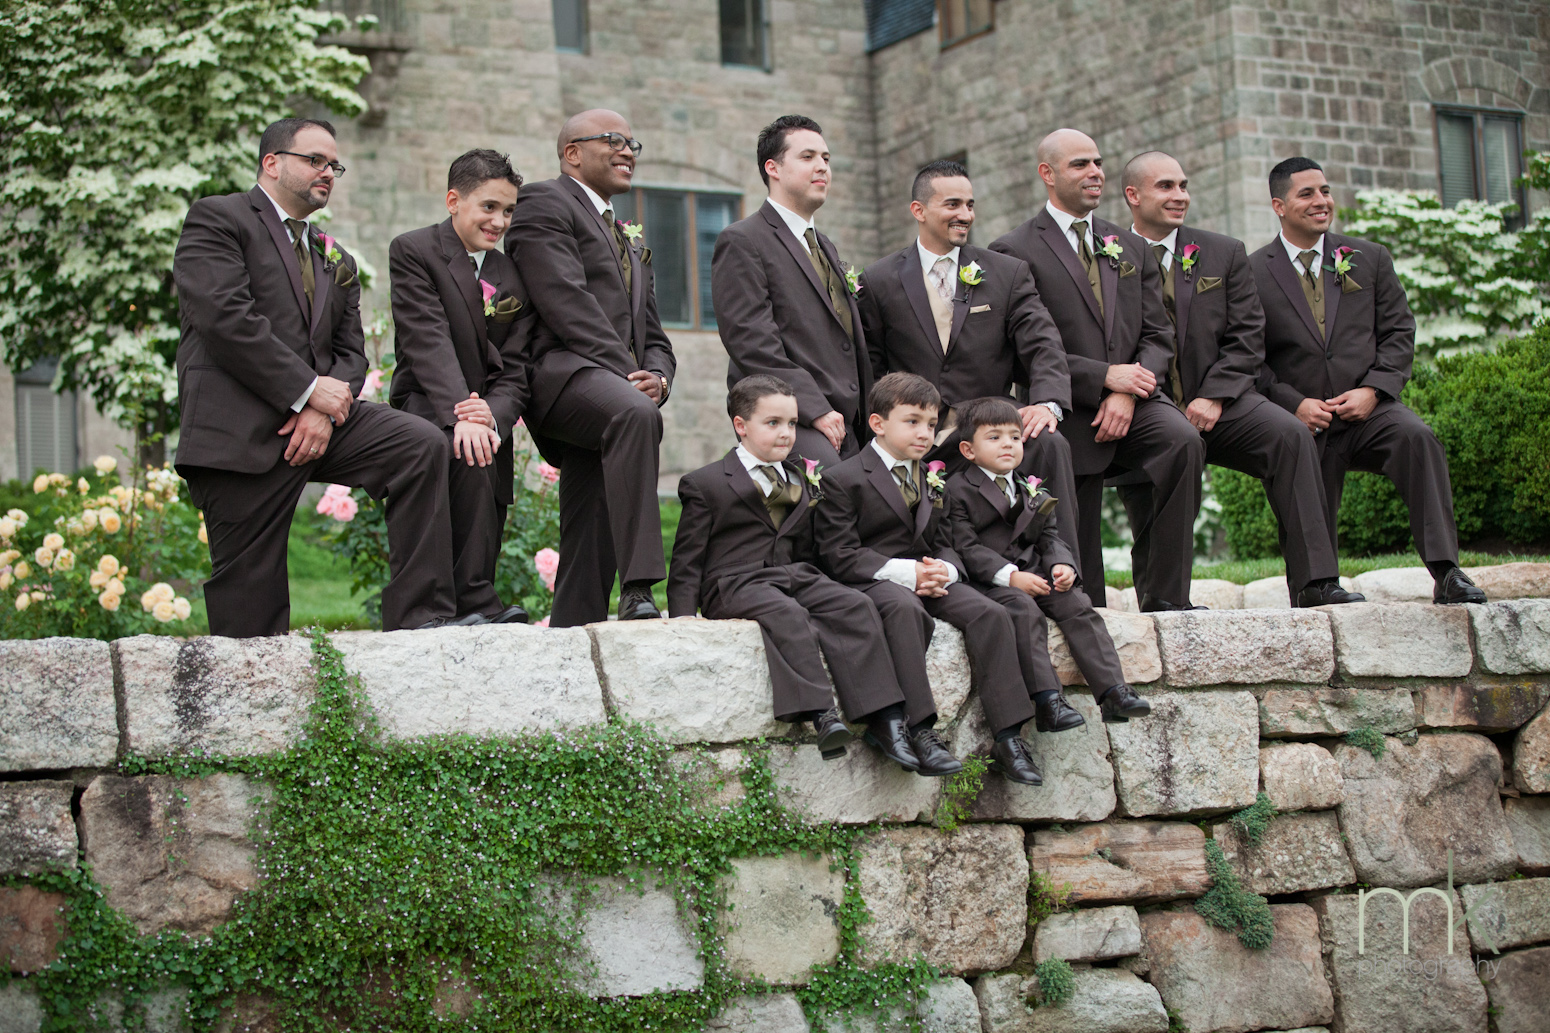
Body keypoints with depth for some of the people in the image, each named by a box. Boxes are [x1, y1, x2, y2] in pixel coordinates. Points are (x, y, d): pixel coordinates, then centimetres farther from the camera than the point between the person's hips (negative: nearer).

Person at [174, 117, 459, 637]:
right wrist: (307, 390, -14)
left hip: (316, 416, 6)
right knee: (250, 589, -6)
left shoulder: (334, 259, 25)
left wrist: (326, 409, -8)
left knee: (421, 443, -15)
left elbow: (350, 349, 15)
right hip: (241, 430, -6)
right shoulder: (217, 218, 3)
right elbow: (225, 316, -12)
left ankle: (417, 617, -16)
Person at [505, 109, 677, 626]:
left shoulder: (631, 240, 33)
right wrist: (628, 376, -15)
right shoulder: (544, 203, 6)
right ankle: (637, 591, -43)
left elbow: (652, 336, 25)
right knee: (635, 414, -37)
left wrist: (656, 378, 0)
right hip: (564, 371, -9)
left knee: (588, 543, 2)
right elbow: (566, 303, -8)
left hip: (617, 387, 9)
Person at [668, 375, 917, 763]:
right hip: (734, 583, -5)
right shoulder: (705, 484, 5)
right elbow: (687, 560, 3)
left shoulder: (801, 480, 22)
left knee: (856, 607, -21)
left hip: (795, 576, 5)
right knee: (787, 615, -36)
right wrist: (683, 613, -10)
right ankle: (820, 713, -41)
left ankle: (881, 715, -28)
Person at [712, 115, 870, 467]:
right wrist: (815, 409, -17)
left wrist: (864, 424, 17)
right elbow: (751, 342, -12)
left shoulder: (826, 247, 27)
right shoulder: (741, 242, -1)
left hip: (845, 430, 8)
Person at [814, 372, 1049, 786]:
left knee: (991, 614, -20)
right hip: (872, 581, -6)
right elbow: (840, 556, -11)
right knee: (905, 608, -40)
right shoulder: (843, 480, -2)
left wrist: (944, 570, -8)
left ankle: (1008, 738, -21)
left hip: (930, 580, 6)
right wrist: (904, 572, -21)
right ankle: (917, 729, -41)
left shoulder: (931, 481, 21)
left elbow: (944, 545, 19)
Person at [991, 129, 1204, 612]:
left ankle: (1163, 595, -22)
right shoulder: (1014, 252, -1)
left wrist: (1127, 393, -9)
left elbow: (1158, 334, 10)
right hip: (1070, 412, -3)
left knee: (1182, 440, -28)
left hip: (1133, 400, 3)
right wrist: (1104, 376, -15)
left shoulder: (1131, 248, 18)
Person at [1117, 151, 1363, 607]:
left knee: (1290, 435, -26)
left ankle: (1313, 583, -31)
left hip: (1215, 406, 1)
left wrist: (1213, 398, -10)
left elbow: (1247, 338, 5)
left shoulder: (1225, 254, 12)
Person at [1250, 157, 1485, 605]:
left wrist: (1373, 389, -9)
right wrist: (1293, 403, -12)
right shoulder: (1251, 274, 4)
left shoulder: (1370, 258, 12)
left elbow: (1399, 332, 8)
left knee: (1417, 437, -31)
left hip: (1368, 408, 0)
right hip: (1302, 423, 0)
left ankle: (1446, 573, -33)